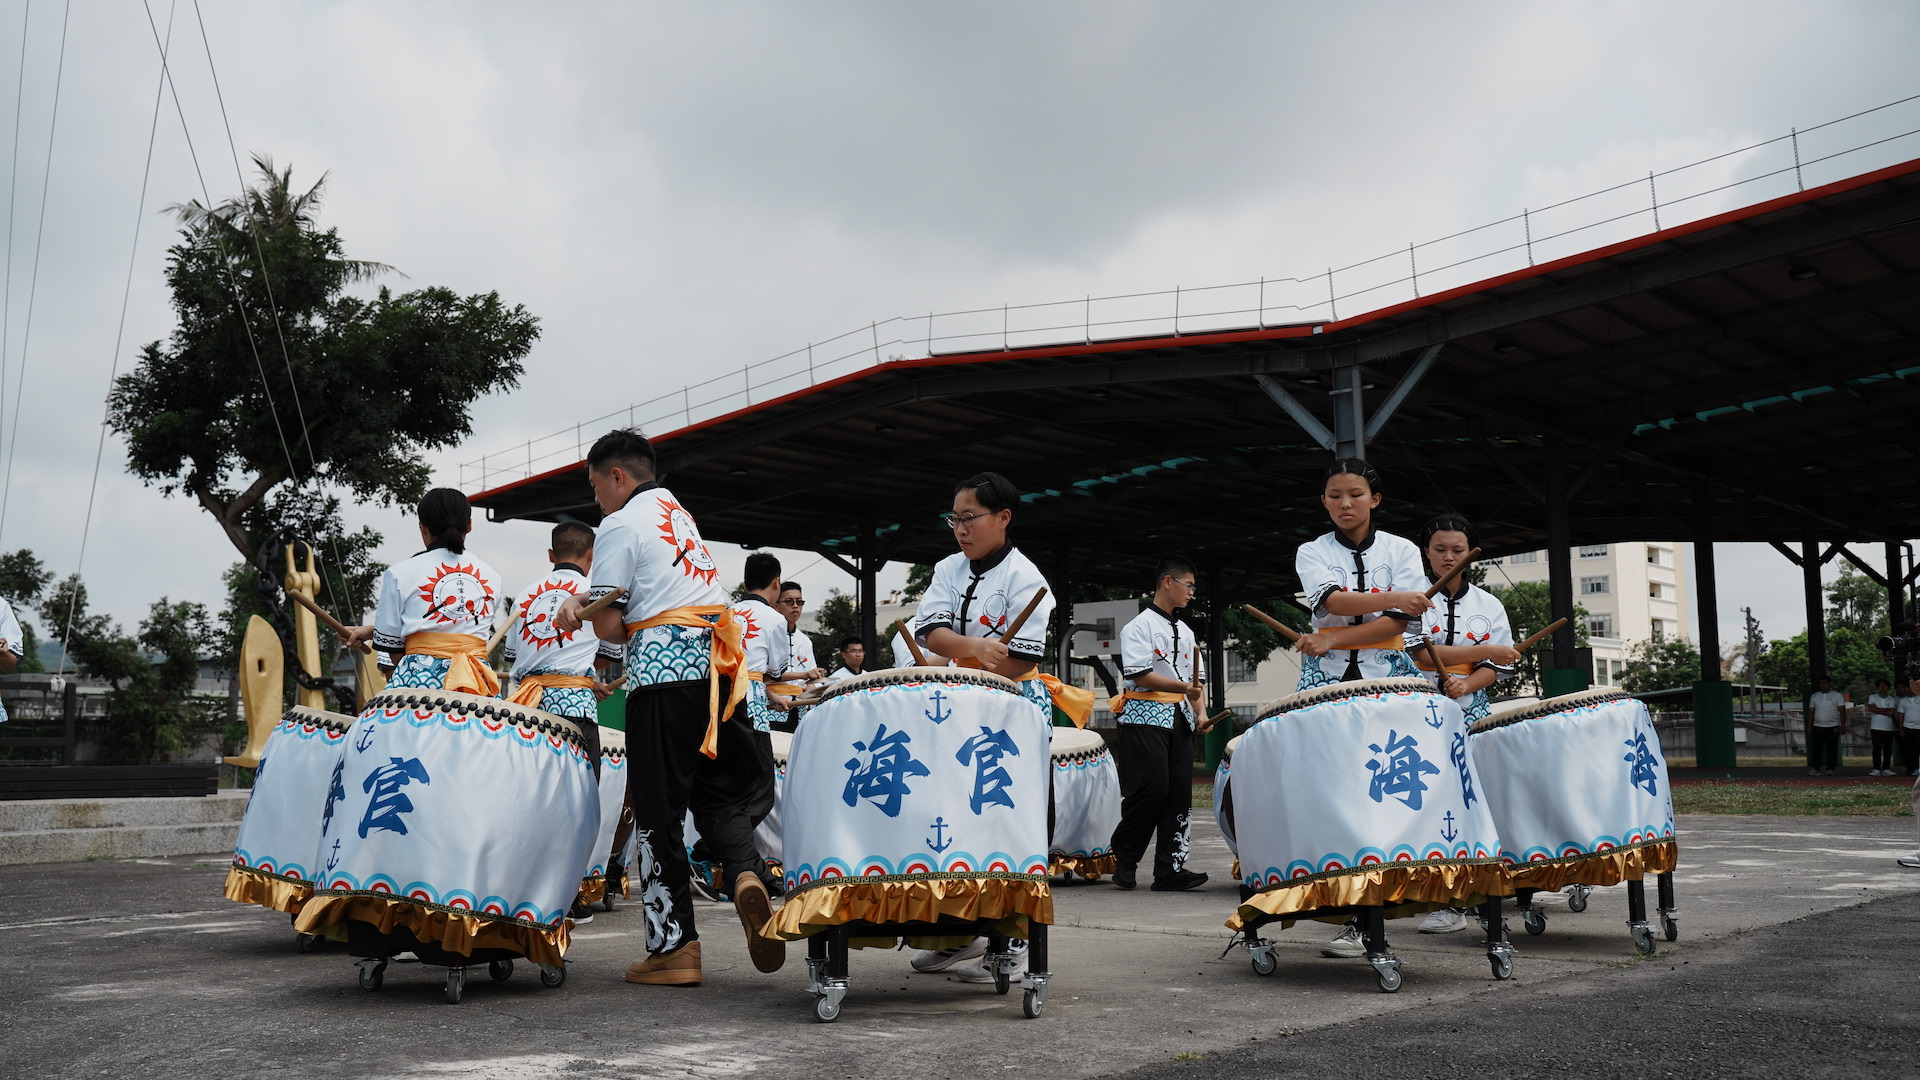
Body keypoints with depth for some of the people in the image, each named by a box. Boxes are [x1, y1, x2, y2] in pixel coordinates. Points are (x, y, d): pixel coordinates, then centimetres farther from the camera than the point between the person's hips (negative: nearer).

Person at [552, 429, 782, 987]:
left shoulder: (619, 526, -3)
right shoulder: (679, 512, 21)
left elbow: (609, 625, -6)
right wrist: (579, 599, 30)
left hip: (664, 670, -7)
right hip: (715, 667, 7)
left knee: (657, 806, 0)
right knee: (717, 792, 14)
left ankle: (674, 945, 2)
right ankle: (747, 872, -15)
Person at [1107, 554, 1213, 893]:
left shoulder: (1185, 632, 20)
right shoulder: (1139, 626, -3)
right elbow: (1141, 675, -13)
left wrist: (1200, 712, 6)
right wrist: (1182, 687, -18)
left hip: (1179, 719, 7)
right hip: (1146, 716, -7)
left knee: (1180, 792, 0)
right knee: (1152, 789, -13)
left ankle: (1171, 869, 3)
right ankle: (1121, 860, 5)